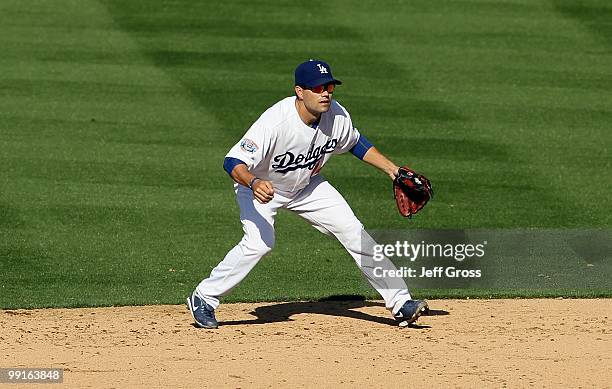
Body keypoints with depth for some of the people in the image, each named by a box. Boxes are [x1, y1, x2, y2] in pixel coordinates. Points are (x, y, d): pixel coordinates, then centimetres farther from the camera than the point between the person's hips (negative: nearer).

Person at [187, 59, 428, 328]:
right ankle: (203, 300, -12)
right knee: (260, 242, -28)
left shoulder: (337, 116, -19)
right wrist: (254, 183, -61)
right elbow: (234, 162, -41)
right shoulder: (276, 122, -38)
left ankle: (399, 302, 6)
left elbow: (355, 143, 4)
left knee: (353, 232, -2)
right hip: (262, 185, -5)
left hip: (306, 185, 5)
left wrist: (393, 170, -3)